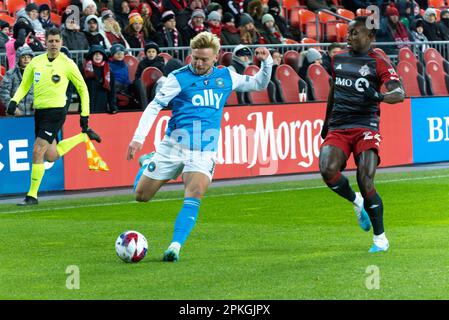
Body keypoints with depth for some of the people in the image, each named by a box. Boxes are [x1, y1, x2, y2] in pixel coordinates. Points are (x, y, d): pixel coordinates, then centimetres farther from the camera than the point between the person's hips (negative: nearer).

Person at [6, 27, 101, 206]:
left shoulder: (67, 64, -6)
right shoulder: (36, 62, 6)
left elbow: (82, 88, 4)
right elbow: (24, 85, 15)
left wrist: (84, 115, 2)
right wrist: (14, 101, -3)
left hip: (55, 111, -6)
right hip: (39, 111, 6)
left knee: (38, 151, -14)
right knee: (51, 156, 13)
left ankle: (32, 195, -5)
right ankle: (84, 136, 36)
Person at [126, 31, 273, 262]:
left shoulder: (225, 77, 10)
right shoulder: (179, 78, -2)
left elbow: (259, 84, 24)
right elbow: (154, 106, -4)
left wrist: (266, 63, 4)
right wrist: (139, 138, -14)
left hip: (205, 150, 1)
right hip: (174, 145, -1)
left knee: (193, 199, -22)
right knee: (141, 196, 6)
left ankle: (175, 247, -24)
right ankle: (147, 163, 39)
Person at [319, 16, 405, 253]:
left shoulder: (378, 62, -2)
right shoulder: (338, 59, 15)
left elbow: (399, 94, -13)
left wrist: (379, 96, -33)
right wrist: (326, 123, 32)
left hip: (365, 126, -4)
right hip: (337, 127, 5)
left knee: (365, 181, -16)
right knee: (327, 170, -22)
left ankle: (380, 238, 0)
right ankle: (357, 202, 10)